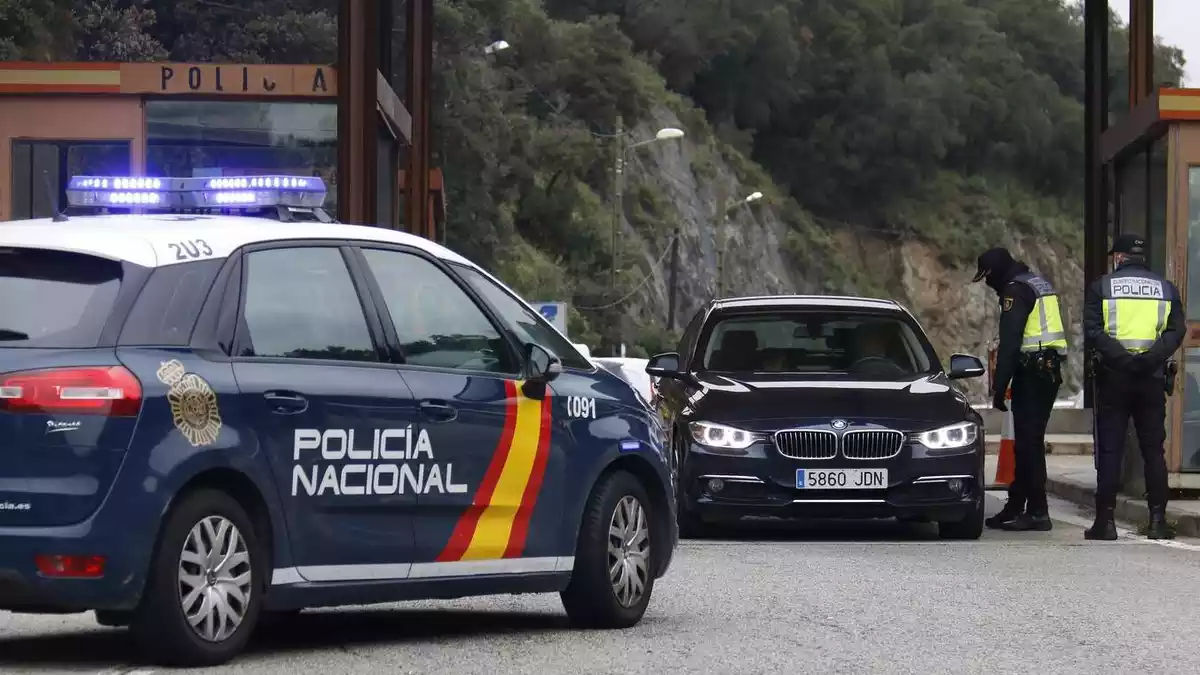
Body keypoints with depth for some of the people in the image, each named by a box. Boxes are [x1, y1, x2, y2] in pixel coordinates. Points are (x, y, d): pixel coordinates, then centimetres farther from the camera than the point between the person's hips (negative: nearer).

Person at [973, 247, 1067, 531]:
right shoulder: (1042, 285, 20)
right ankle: (1015, 507, 19)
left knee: (1028, 443, -8)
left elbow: (1010, 343, -17)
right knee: (1027, 442, 14)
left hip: (1031, 373, -10)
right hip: (1050, 371, 10)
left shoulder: (1016, 291, -10)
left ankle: (1037, 512, -10)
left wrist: (999, 387, -16)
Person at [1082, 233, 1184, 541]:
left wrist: (1120, 357, -17)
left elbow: (1093, 330, -10)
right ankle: (1157, 520, 2)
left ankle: (1105, 521, -1)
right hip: (1152, 377, 2)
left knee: (1110, 450, 1)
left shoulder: (1102, 287, 2)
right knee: (1153, 449, 7)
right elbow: (1176, 331, -2)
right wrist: (1151, 357, -13)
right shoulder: (1166, 289, 9)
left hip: (1114, 376, -2)